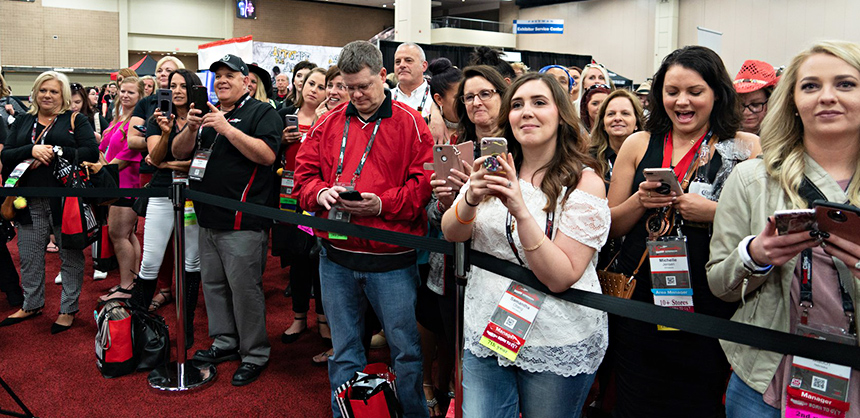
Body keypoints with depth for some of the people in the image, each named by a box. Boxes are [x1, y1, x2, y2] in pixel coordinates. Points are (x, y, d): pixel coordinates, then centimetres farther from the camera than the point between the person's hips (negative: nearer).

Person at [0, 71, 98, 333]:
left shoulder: (75, 120, 3)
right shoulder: (22, 122, 15)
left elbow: (92, 153, -10)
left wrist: (54, 152, -16)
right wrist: (32, 150, -13)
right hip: (30, 202, 4)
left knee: (71, 256, 3)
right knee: (29, 257, 13)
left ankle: (68, 309, 15)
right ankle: (32, 305, 30)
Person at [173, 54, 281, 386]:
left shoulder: (262, 113, -4)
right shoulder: (208, 114, 18)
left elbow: (267, 155, -19)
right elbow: (178, 153, 13)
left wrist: (227, 128, -22)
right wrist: (191, 128, -7)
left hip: (242, 222, -8)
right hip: (209, 220, 8)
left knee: (244, 288, -3)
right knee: (213, 284, 15)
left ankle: (255, 354, 9)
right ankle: (225, 343, 30)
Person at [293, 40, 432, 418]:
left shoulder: (410, 124, -3)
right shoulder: (328, 124, 8)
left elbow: (424, 183, -9)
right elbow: (304, 172, 10)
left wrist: (382, 204, -20)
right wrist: (320, 192, -11)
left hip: (391, 261, -3)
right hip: (336, 258, 3)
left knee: (406, 349, 8)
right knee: (343, 351, 16)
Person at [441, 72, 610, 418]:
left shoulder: (585, 182, -11)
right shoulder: (495, 170, 5)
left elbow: (560, 277, -17)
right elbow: (452, 234, -3)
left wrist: (520, 210, -28)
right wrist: (472, 198, -23)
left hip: (558, 348, -3)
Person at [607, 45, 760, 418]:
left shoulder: (746, 149, -1)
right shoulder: (639, 145, 6)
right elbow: (610, 226, 6)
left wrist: (713, 213, -18)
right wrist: (641, 200, -11)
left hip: (709, 305, -2)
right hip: (639, 300, 2)